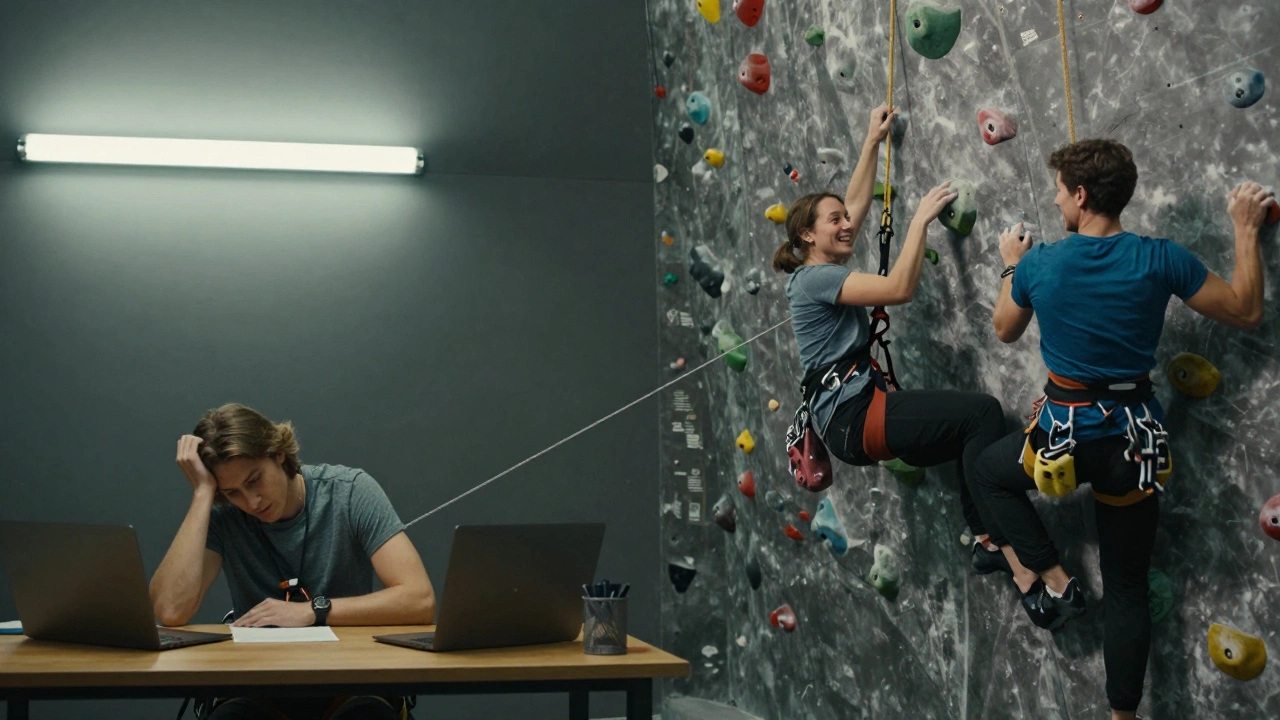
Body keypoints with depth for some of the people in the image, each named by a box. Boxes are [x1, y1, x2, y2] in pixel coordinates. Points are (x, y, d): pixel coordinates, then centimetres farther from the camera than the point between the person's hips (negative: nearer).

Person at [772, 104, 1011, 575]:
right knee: (983, 411, -19)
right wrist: (921, 219, -14)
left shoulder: (823, 271, 18)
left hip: (858, 411, 11)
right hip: (852, 417, -11)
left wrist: (873, 141, 33)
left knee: (973, 434, 10)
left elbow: (857, 202, 29)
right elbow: (899, 288, -21)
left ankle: (982, 536, 4)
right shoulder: (815, 278, -10)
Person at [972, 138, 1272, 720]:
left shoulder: (1039, 264, -8)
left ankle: (1050, 581, 16)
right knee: (1127, 590, 14)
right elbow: (1246, 311, 1)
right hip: (1135, 441, 2)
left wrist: (1011, 265, 28)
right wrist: (1246, 229, 10)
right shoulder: (1160, 258, -10)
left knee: (990, 472, 31)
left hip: (1064, 435, -1)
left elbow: (1004, 329, 13)